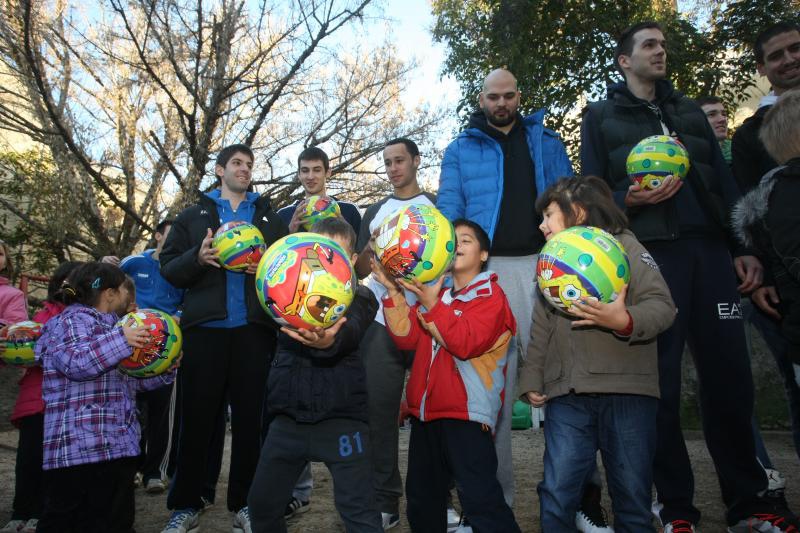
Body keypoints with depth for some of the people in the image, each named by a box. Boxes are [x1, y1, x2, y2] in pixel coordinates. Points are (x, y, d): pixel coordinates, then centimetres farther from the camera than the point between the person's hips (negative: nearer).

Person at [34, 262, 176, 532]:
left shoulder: (107, 326, 22)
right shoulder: (72, 320, -4)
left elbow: (132, 380, 24)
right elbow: (75, 363, -24)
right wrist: (120, 340, -30)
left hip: (116, 449, 10)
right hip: (81, 452, -10)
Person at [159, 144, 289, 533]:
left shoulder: (270, 218, 17)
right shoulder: (193, 215, 14)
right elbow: (168, 268, 7)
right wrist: (196, 257, -12)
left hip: (255, 328, 1)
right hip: (204, 327, 0)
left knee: (250, 417, 4)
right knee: (197, 418, 4)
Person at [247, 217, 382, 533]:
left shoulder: (359, 297, -4)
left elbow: (348, 333, -25)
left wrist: (328, 339, -48)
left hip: (341, 419, -4)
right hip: (288, 417, 4)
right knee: (262, 503, 15)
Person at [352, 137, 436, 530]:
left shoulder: (437, 205, 8)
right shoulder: (374, 212, 16)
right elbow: (360, 270, 12)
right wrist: (369, 249, -8)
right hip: (381, 322, 3)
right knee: (379, 412, 1)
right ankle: (384, 501, 11)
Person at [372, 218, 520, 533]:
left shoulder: (490, 295, -4)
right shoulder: (435, 292, 15)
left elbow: (467, 343, -19)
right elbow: (407, 338, 3)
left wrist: (432, 305, -24)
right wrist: (394, 292, -6)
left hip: (466, 413, -7)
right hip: (426, 411, 7)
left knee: (479, 498, -10)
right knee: (422, 496, 19)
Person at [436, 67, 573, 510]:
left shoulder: (547, 142, 16)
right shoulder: (460, 150, 12)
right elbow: (448, 214, 7)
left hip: (545, 264, 1)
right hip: (487, 269, -1)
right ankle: (496, 492, 13)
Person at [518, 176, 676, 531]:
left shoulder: (623, 245, 4)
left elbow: (662, 305, -8)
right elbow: (540, 332, 20)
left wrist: (624, 320, -27)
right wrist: (532, 381, 12)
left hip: (627, 392, -4)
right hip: (566, 396, 4)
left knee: (633, 493, 5)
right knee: (557, 494, -4)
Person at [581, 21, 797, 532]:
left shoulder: (690, 110, 23)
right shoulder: (600, 116, 11)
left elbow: (725, 182, 16)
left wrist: (744, 247, 6)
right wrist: (628, 200, -18)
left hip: (710, 250, 4)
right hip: (648, 254, -4)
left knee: (730, 373, 2)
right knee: (661, 379, -2)